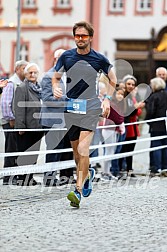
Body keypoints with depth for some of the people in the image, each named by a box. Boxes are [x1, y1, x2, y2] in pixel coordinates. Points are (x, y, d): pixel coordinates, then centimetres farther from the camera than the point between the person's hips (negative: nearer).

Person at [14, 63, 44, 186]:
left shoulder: (39, 88, 16)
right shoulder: (21, 88, -6)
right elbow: (19, 109, -13)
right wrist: (21, 126, -18)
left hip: (38, 127, 7)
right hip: (26, 128, -7)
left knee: (34, 153, 10)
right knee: (25, 153, -3)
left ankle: (30, 177, 18)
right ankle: (22, 178, 2)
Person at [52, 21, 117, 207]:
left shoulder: (99, 59, 0)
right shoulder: (66, 56, 5)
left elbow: (113, 80, 15)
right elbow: (56, 77, 17)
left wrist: (107, 99, 4)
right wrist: (55, 88, -5)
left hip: (91, 108, -3)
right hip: (71, 106, 4)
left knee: (83, 148, -17)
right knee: (76, 150, 12)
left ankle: (78, 191, -18)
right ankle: (87, 174, 42)